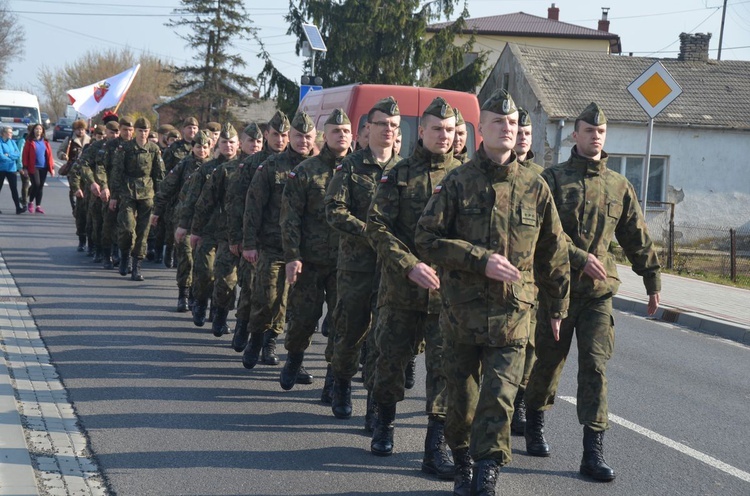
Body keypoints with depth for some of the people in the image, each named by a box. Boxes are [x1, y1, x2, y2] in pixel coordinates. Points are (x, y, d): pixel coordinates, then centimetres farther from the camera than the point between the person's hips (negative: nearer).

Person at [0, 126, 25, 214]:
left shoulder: (12, 142, 8)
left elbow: (18, 154, 1)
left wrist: (9, 155, -13)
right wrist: (12, 158, -10)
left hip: (11, 169, 4)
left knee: (14, 188, -2)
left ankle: (18, 207, -6)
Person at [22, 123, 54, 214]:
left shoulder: (45, 142, 10)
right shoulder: (30, 142, 0)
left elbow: (49, 155, 9)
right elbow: (25, 155, -1)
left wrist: (52, 167, 4)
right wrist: (25, 167, -7)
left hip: (44, 168, 4)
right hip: (33, 167, -3)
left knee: (41, 186, 4)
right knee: (36, 184, -14)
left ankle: (38, 206, 10)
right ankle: (30, 202, 7)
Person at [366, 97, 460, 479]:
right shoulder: (399, 175, 4)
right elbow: (377, 226, -4)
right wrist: (410, 265, -15)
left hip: (449, 291, 0)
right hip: (401, 287, 0)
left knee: (445, 365, -5)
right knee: (391, 357, 10)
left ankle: (436, 447, 1)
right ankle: (384, 425, 34)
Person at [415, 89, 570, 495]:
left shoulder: (534, 187, 5)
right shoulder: (458, 182, 0)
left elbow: (553, 253, 13)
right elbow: (427, 240, -7)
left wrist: (557, 307, 16)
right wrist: (481, 260, -15)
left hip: (512, 314, 0)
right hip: (462, 312, 0)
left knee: (499, 400, -9)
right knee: (461, 397, 10)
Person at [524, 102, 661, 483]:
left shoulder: (619, 186, 10)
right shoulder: (554, 179, -1)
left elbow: (638, 239, 16)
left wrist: (652, 282, 16)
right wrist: (581, 257, -22)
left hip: (599, 292, 2)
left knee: (595, 367, -5)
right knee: (547, 362, 9)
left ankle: (593, 452, -5)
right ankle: (534, 426, 34)